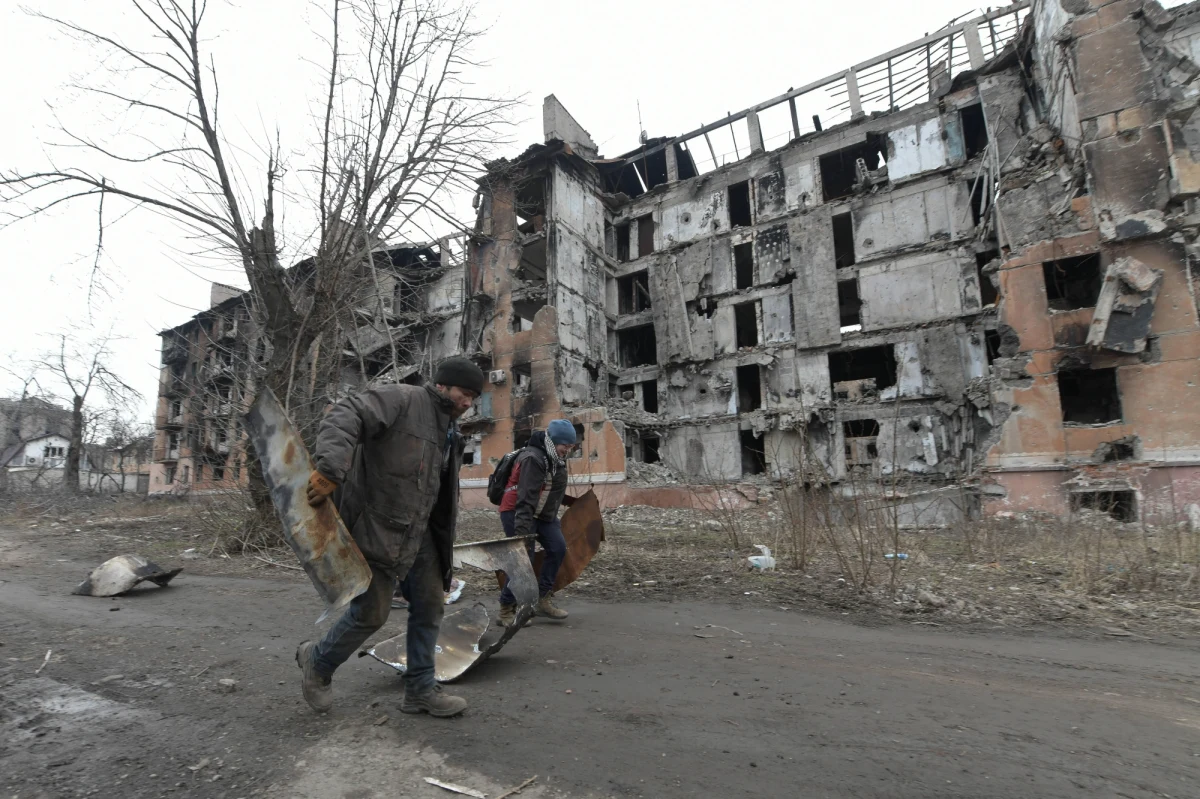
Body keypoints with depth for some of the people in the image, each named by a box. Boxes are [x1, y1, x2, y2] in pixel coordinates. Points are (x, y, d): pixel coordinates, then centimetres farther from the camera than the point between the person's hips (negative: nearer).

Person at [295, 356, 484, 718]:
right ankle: (317, 660, 31)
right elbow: (345, 416, -27)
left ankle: (420, 689, 24)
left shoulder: (449, 431, 13)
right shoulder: (401, 399, -12)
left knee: (430, 605, 9)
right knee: (372, 612, 1)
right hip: (377, 529, -8)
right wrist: (331, 470, -40)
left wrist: (442, 539, 18)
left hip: (418, 532, 8)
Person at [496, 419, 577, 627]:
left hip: (543, 513, 9)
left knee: (558, 548, -1)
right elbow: (526, 499, -32)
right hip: (517, 512, -9)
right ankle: (506, 611, 2)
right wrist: (522, 532, -36)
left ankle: (543, 600, 9)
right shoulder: (533, 459, -25)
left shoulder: (556, 457, 4)